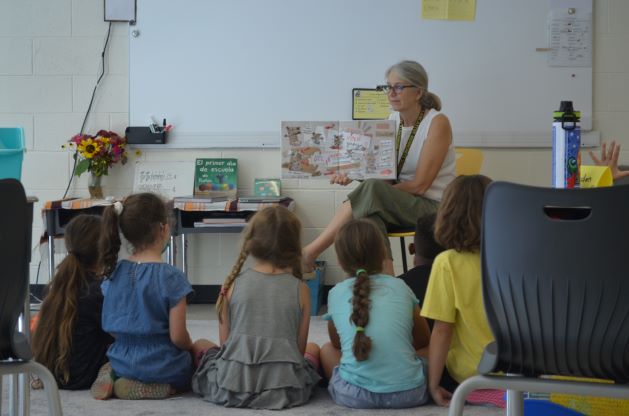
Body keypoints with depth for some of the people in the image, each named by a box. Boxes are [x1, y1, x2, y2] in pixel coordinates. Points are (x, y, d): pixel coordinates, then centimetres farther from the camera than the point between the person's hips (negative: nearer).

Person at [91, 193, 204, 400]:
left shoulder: (114, 272, -1)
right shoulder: (171, 277, -18)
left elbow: (111, 327, 6)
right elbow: (178, 337, -15)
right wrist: (191, 346, 6)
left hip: (122, 363, 6)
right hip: (162, 366, -5)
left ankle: (111, 377, 5)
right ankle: (161, 386, -5)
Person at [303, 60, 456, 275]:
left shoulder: (437, 123, -11)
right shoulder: (393, 121, 9)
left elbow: (419, 185, -15)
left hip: (434, 207, -5)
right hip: (401, 202, 5)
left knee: (372, 192, -32)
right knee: (369, 214, -32)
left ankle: (311, 251, -27)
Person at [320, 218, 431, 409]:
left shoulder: (336, 294, 5)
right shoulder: (400, 287, 6)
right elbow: (423, 340, 18)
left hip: (354, 395, -1)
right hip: (409, 392, 1)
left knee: (327, 349, 27)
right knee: (427, 350, 30)